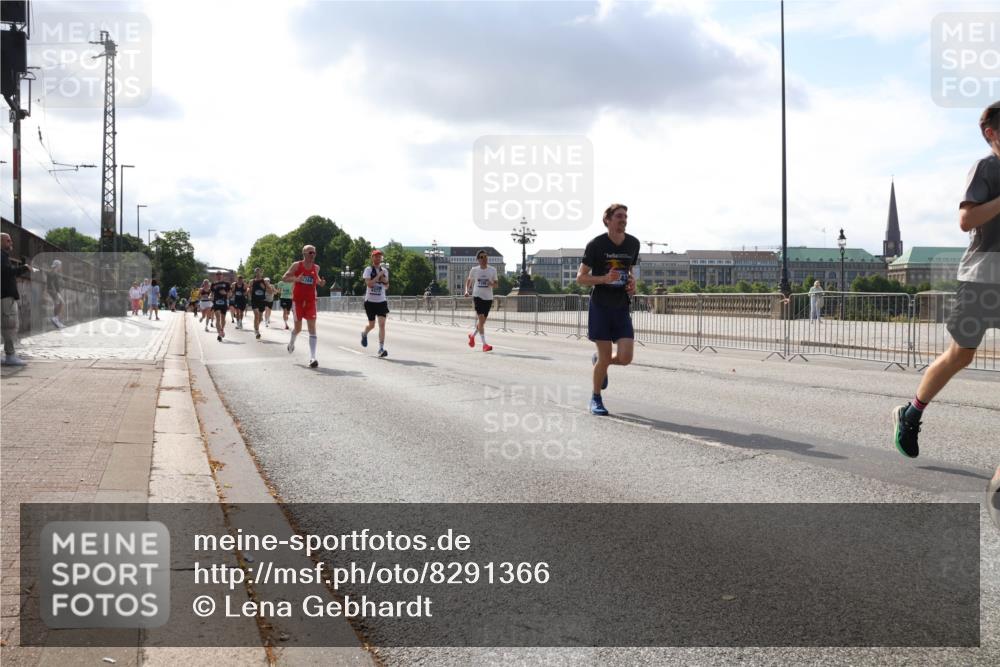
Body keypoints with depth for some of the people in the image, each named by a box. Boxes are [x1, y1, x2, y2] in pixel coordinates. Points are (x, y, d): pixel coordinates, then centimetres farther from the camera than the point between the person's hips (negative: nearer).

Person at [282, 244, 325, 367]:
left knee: (312, 327, -10)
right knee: (298, 328, 7)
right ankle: (292, 341, 44)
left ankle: (312, 357, -15)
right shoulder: (297, 265, -5)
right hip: (297, 300, -2)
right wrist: (296, 279, -24)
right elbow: (284, 278, -5)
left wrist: (320, 282, 0)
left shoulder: (316, 267, 4)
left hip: (311, 301, 2)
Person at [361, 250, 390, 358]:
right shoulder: (368, 270, -4)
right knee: (371, 325, 7)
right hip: (370, 301, -3)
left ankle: (381, 349, -11)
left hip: (381, 301, 3)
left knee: (382, 324, -11)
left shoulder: (384, 270, 9)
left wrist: (385, 281, -3)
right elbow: (369, 284, -18)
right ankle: (364, 334, 43)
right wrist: (379, 275, -17)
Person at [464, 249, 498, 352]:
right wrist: (467, 290, 5)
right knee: (481, 319, -15)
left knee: (482, 321, 11)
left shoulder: (493, 270, 3)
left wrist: (492, 284, -15)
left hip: (488, 298, 3)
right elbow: (469, 280, 18)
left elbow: (496, 284, 8)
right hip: (477, 296, -3)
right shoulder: (474, 270, 2)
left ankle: (472, 335, 39)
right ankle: (484, 344, -14)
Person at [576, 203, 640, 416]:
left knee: (625, 357, -7)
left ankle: (599, 361, 28)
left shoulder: (633, 243, 5)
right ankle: (596, 399, 18)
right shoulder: (596, 244, -9)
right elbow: (580, 278, -7)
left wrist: (632, 282, 0)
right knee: (605, 356, -3)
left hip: (622, 308, 4)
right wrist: (605, 279, -22)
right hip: (600, 307, -4)